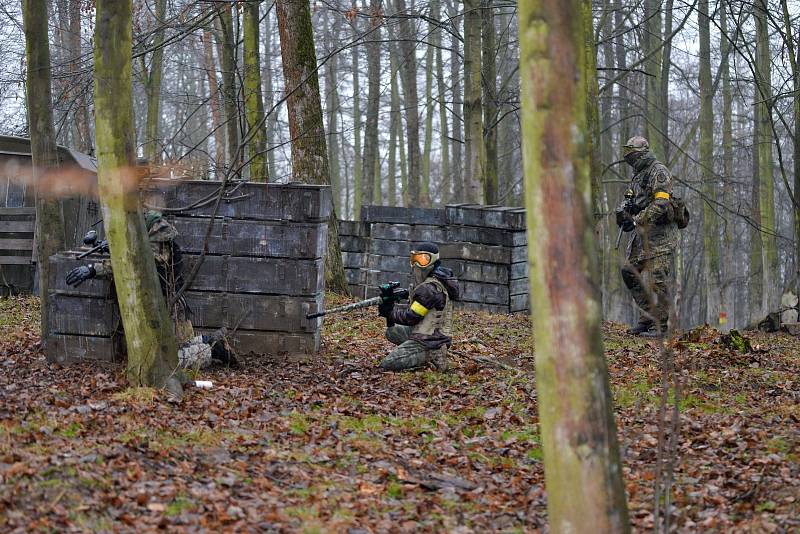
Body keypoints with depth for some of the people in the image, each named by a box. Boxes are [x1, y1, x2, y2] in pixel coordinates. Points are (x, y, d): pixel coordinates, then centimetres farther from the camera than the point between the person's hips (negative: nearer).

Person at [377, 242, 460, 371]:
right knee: (391, 331, 26)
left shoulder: (429, 288, -21)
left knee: (386, 365, -12)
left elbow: (411, 317, -16)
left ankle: (431, 355, -8)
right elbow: (413, 308, 14)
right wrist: (392, 306, 2)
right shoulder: (439, 281, 10)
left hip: (427, 341, -10)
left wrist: (390, 312, -1)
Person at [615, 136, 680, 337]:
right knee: (630, 272, 9)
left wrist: (636, 221, -20)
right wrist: (623, 210, -1)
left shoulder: (659, 171, -12)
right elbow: (633, 200, 22)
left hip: (660, 233, -10)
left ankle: (660, 326, -8)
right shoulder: (639, 174, 18)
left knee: (658, 279, -10)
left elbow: (661, 204, -21)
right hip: (643, 233, 10)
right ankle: (647, 317, 14)